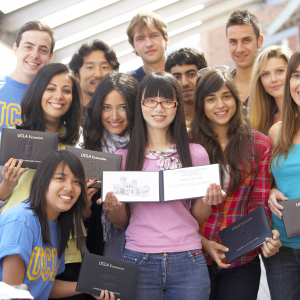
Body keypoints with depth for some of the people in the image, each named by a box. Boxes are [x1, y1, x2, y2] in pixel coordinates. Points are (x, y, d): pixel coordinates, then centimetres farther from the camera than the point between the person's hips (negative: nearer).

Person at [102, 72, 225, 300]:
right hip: (138, 261, 0)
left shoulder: (196, 153, 4)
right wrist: (115, 206, -11)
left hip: (188, 262, 0)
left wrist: (207, 201, -10)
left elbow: (198, 218, 9)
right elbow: (120, 223, 9)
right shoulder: (124, 155, 3)